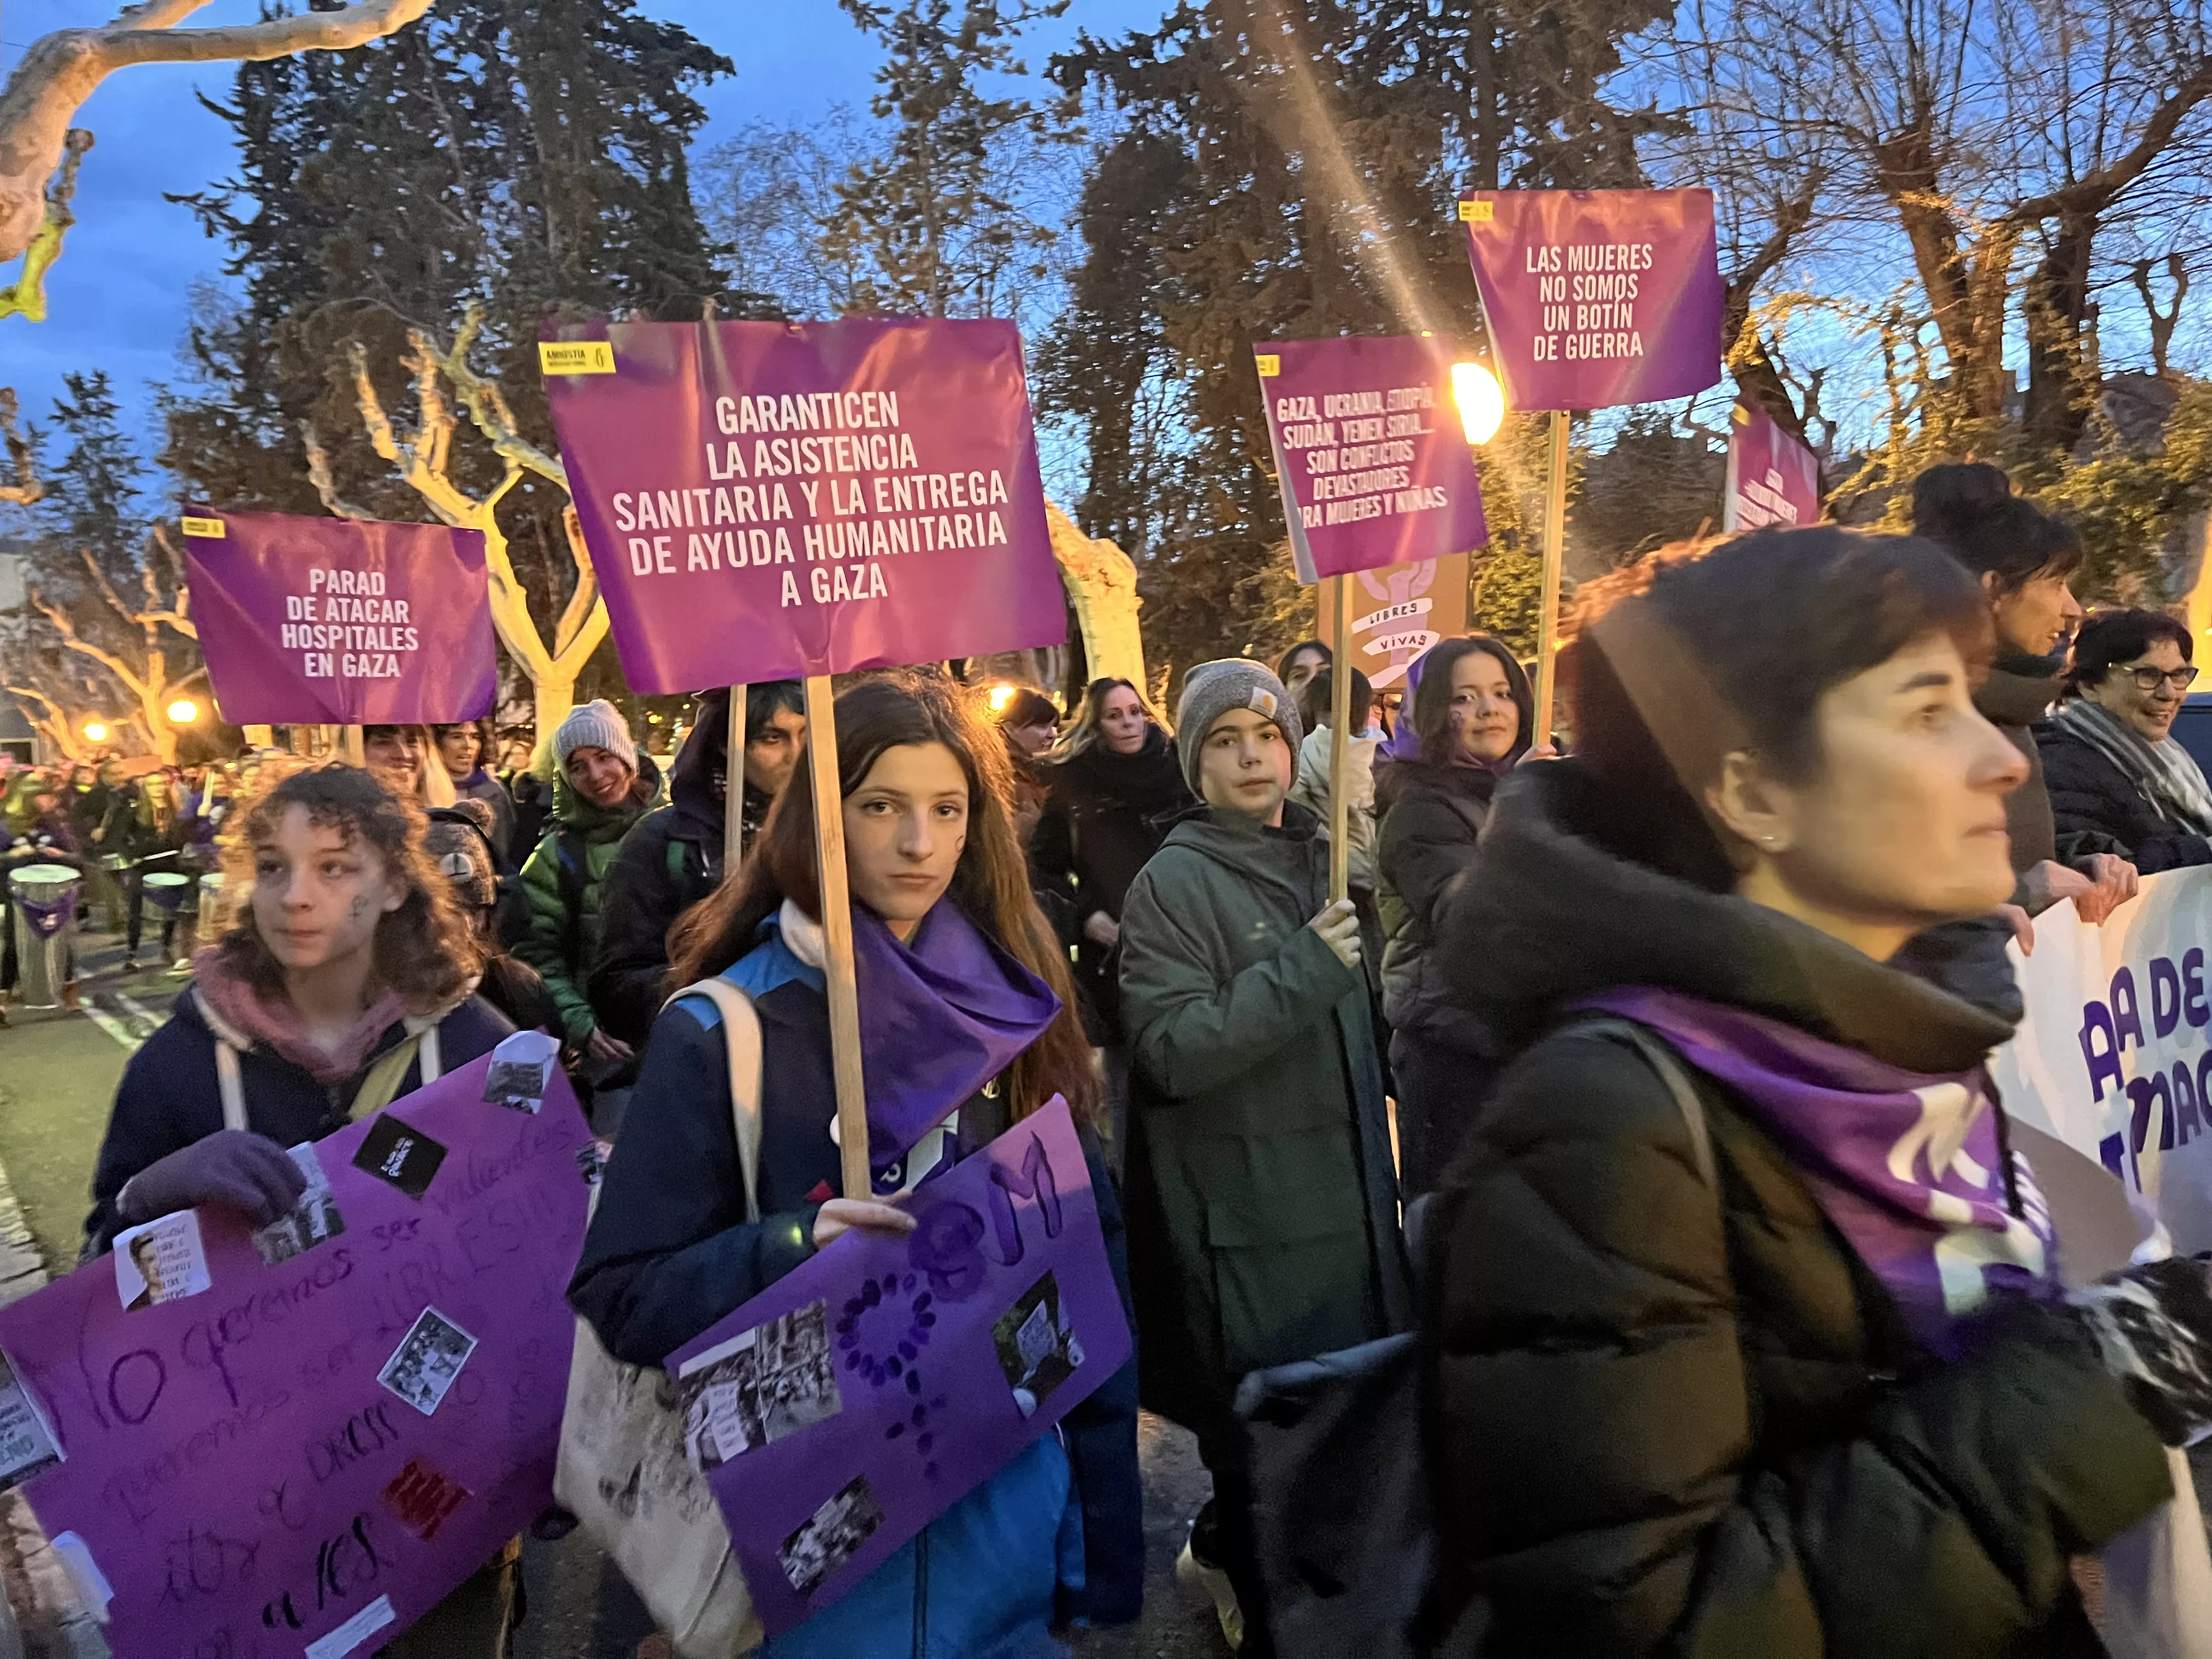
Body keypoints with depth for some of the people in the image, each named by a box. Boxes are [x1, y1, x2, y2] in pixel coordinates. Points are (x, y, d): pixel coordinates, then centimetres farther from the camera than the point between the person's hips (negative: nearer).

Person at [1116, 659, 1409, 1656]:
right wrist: (1300, 972, -24)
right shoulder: (1175, 882, -13)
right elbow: (1169, 1050, -22)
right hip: (1247, 1215, -7)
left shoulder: (1317, 859, 10)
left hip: (1340, 1190, 7)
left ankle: (1222, 1546, 40)